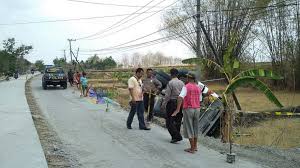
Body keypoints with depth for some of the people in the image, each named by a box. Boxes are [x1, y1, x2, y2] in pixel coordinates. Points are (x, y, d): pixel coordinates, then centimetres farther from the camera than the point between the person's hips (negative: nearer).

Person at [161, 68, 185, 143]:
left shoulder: (170, 83, -10)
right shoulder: (182, 83, 6)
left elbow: (167, 95, -12)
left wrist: (163, 105, -6)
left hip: (172, 103, -6)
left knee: (169, 122, -1)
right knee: (178, 121, 14)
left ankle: (177, 136, -10)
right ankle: (175, 137, 21)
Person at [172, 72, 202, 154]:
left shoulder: (186, 87, -10)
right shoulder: (198, 88, 9)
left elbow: (180, 97, -23)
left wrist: (177, 109, -27)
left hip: (188, 109, -6)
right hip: (197, 109, 6)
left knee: (189, 129, 1)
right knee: (195, 128, 18)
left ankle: (192, 148, 2)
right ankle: (195, 146, 27)